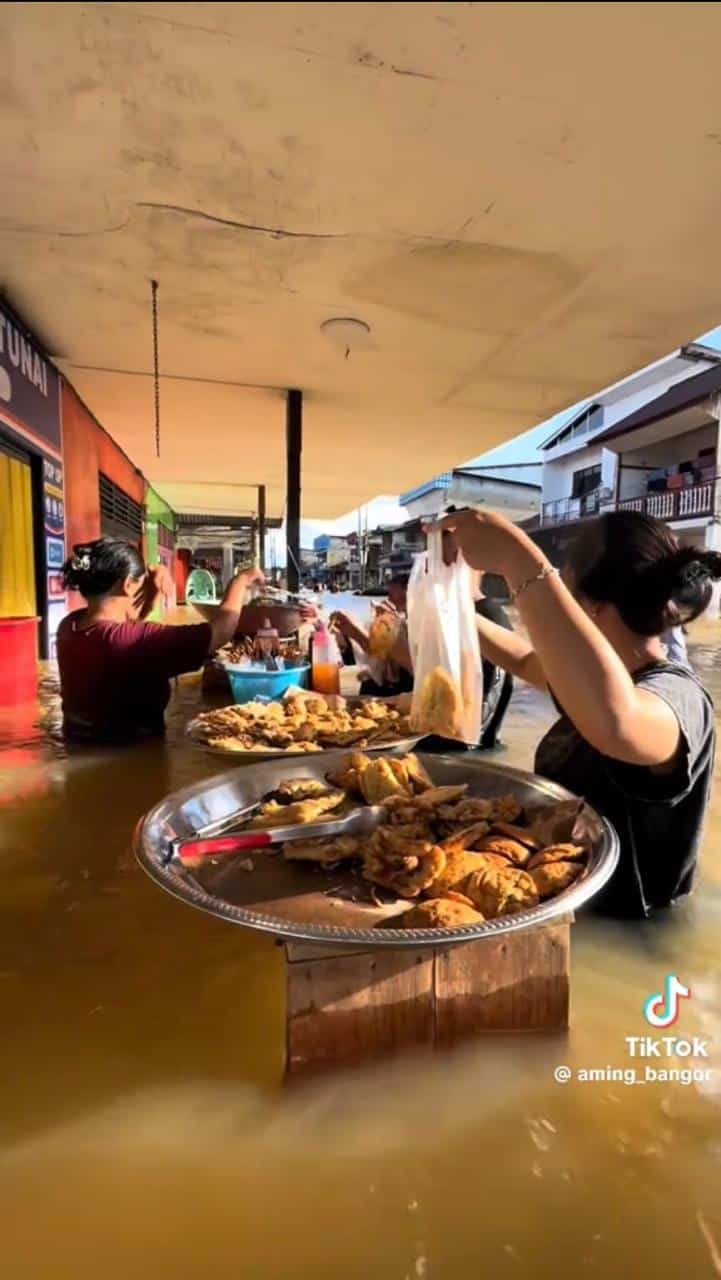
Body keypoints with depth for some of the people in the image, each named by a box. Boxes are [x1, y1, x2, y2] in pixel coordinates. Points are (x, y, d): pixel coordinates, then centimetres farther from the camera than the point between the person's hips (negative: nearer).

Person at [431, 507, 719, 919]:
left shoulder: (676, 695, -26)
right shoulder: (598, 676, -1)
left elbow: (614, 722, -50)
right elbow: (526, 660, 18)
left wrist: (517, 559, -46)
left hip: (617, 928, -7)